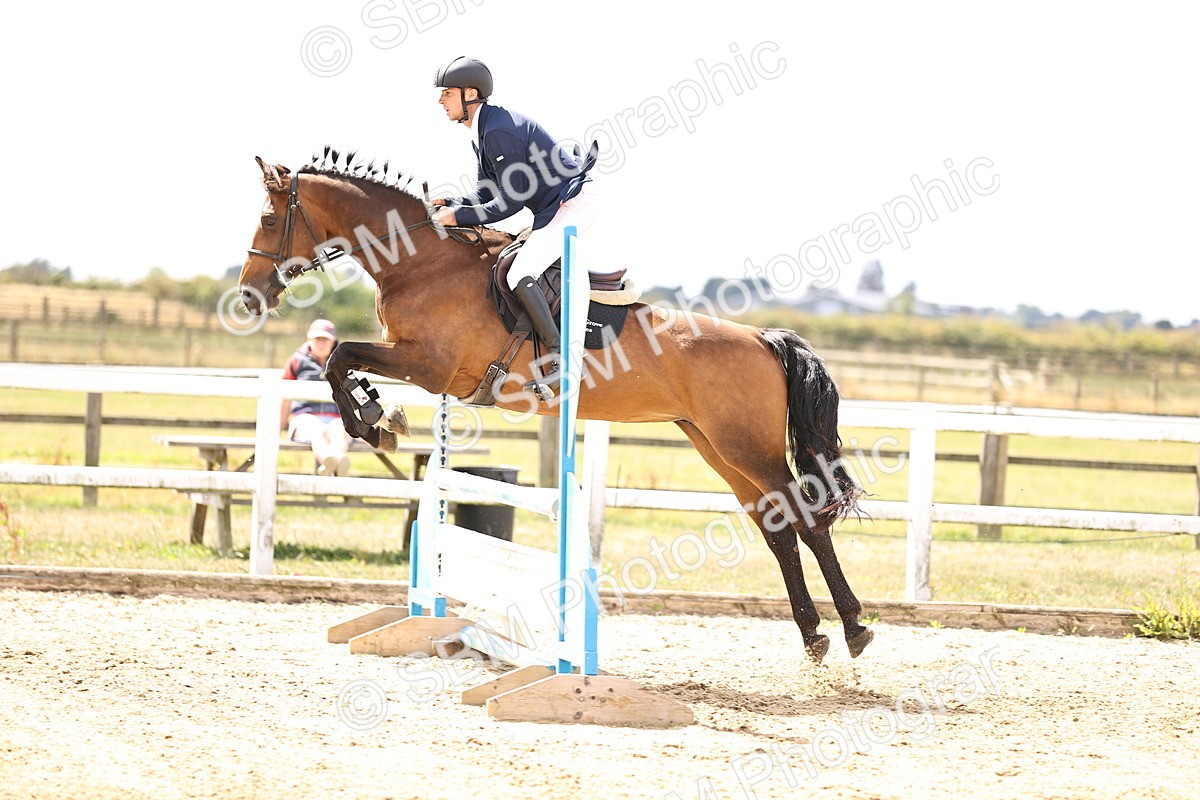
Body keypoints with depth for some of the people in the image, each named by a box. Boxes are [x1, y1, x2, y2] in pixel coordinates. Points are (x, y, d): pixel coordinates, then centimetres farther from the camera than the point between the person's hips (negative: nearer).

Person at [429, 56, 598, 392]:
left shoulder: (498, 131, -21)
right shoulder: (482, 131, 12)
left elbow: (511, 200, -21)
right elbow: (488, 192, 16)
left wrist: (459, 216, -17)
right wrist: (450, 203, 0)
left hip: (572, 204, -12)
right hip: (551, 211, 12)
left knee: (519, 276, -21)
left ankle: (562, 360, -22)